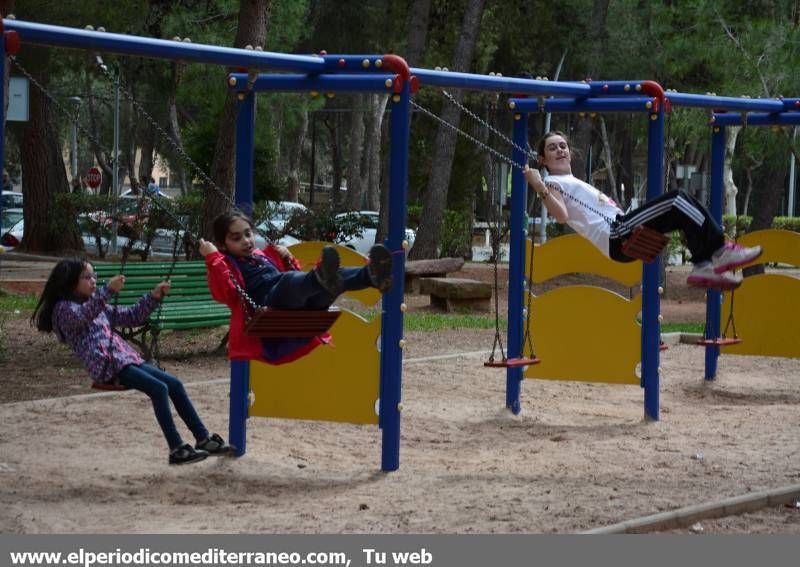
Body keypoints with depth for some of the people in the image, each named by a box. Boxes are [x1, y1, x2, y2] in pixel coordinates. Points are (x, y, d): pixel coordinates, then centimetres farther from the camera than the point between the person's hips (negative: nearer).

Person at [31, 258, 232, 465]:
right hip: (107, 366, -8)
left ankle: (203, 439, 3)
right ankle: (177, 450, -23)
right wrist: (107, 291, -37)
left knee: (175, 385, -1)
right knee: (159, 389, -23)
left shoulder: (99, 306, 24)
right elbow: (82, 316, -25)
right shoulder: (64, 308, -2)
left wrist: (153, 297, 14)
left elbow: (130, 317, 27)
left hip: (126, 358, 8)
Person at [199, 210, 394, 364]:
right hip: (269, 309, -6)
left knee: (336, 276, -20)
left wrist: (288, 259, 25)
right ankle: (321, 278, -72)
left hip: (300, 307, 6)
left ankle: (371, 275, -51)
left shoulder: (265, 256, 35)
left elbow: (297, 280, 39)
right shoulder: (226, 264, 17)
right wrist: (212, 258, -6)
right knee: (289, 280, -38)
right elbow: (224, 294, -4)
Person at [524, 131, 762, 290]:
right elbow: (561, 215, -16)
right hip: (615, 236, -10)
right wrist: (540, 189, -25)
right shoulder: (552, 183, 5)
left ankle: (704, 265, -11)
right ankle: (719, 251, -22)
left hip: (621, 227, 10)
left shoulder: (572, 183, 33)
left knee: (681, 205, 0)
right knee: (676, 200, -19)